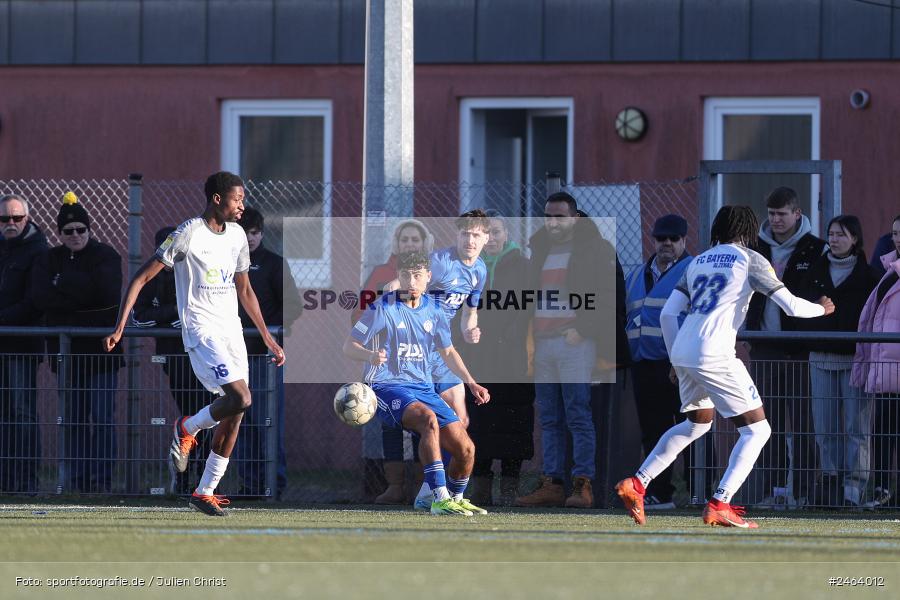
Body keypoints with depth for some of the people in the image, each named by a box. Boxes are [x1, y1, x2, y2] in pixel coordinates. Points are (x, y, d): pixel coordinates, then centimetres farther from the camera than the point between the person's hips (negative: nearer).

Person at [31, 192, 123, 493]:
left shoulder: (106, 255, 0)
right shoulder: (49, 259, 9)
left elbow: (108, 293, -16)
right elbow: (39, 296, -8)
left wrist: (64, 287, -11)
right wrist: (83, 298, -15)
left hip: (101, 351, -3)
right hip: (66, 350, 3)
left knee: (102, 419, -9)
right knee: (73, 420, 5)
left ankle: (101, 480, -8)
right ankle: (77, 482, 8)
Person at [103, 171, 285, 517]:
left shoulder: (237, 236, 12)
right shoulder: (188, 235, -10)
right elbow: (141, 278, -8)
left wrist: (268, 339, 24)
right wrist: (119, 328, -14)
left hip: (231, 329, 7)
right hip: (201, 329, -7)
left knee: (234, 416, 3)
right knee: (240, 398, -23)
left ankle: (205, 493, 12)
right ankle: (187, 430, 5)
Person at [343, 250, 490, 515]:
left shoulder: (433, 310, 10)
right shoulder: (383, 308, -5)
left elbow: (447, 351, 25)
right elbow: (349, 346, -5)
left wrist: (470, 382, 15)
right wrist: (371, 356, -26)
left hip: (424, 389, 6)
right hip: (388, 387, -6)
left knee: (466, 449, -5)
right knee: (429, 418, -37)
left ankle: (456, 498, 26)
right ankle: (440, 499, -38)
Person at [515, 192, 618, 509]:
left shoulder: (594, 250, -2)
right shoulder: (539, 251, 18)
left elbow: (610, 297, -7)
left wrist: (582, 330, -13)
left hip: (575, 343, -7)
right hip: (543, 344, 7)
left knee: (578, 416, -10)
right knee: (550, 420, 6)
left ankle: (582, 486, -11)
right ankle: (552, 484, 6)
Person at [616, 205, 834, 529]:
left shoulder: (698, 262, 19)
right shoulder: (749, 259, 2)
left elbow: (667, 314, 16)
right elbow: (791, 306, -2)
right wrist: (821, 308, 18)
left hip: (682, 354, 7)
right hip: (714, 356, -7)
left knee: (697, 423, 29)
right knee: (757, 429, 0)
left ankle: (636, 484, 24)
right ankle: (719, 505, -14)